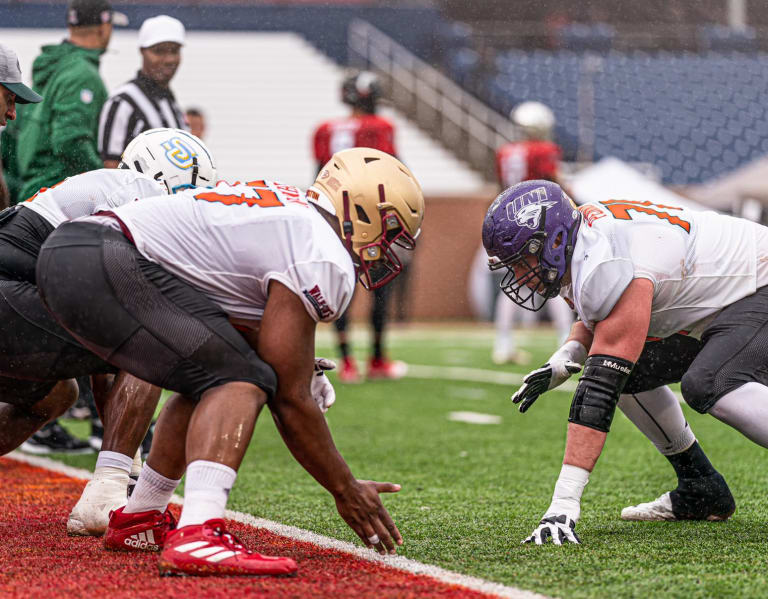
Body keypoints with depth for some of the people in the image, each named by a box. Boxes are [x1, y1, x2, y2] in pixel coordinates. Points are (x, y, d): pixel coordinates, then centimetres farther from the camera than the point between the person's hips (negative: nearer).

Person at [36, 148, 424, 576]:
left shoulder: (288, 205, 21)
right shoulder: (324, 262, -7)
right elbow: (290, 400, -4)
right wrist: (346, 490, 6)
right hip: (103, 267, -10)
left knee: (212, 380, 21)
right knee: (240, 379, -13)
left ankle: (139, 520, 29)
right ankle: (197, 538, -30)